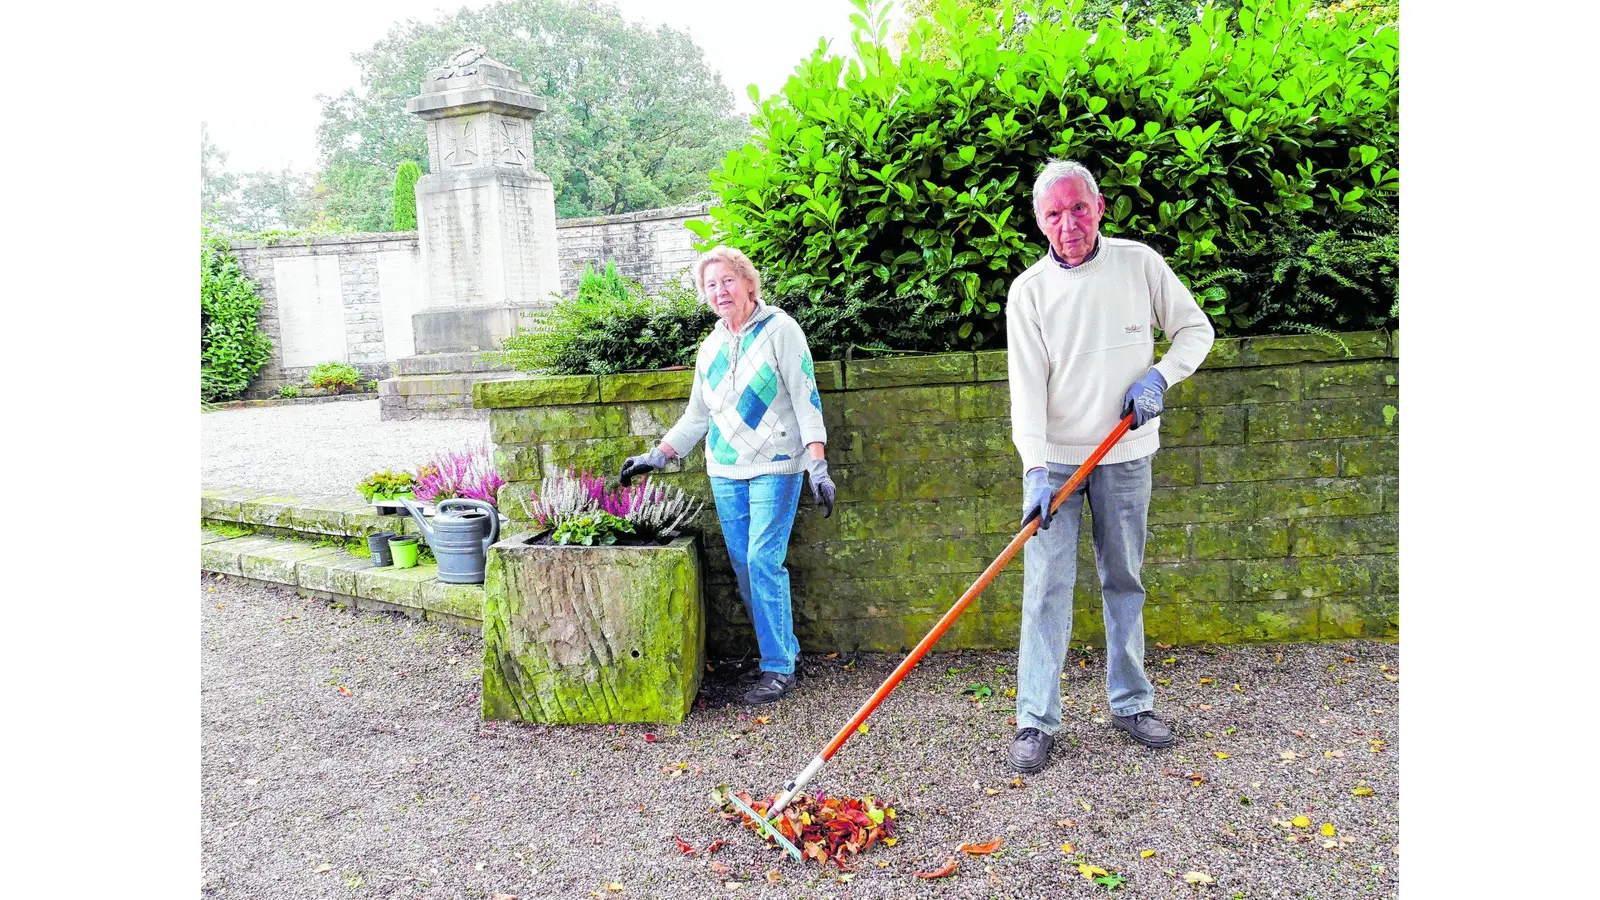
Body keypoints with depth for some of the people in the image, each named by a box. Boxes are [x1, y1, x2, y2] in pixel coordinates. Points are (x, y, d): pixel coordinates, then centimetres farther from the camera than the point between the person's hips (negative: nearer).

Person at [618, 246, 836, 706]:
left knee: (763, 562, -11)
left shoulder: (780, 329, -4)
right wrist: (657, 456, 18)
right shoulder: (711, 346, 13)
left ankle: (778, 667, -1)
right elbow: (697, 415, 22)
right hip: (725, 470, 6)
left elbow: (806, 400, -9)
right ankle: (784, 651, 19)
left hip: (774, 466, -6)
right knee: (744, 567, 6)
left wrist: (818, 466, -16)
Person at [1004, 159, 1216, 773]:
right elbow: (1027, 387, -12)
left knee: (1125, 581, 12)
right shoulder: (1028, 291, -6)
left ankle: (1131, 703, 26)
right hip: (1053, 459, -2)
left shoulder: (1139, 263, 0)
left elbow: (1196, 329, 9)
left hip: (1126, 455, 2)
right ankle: (1036, 721, 3)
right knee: (1046, 588, -4)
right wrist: (1036, 469, -21)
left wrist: (1159, 377, -10)